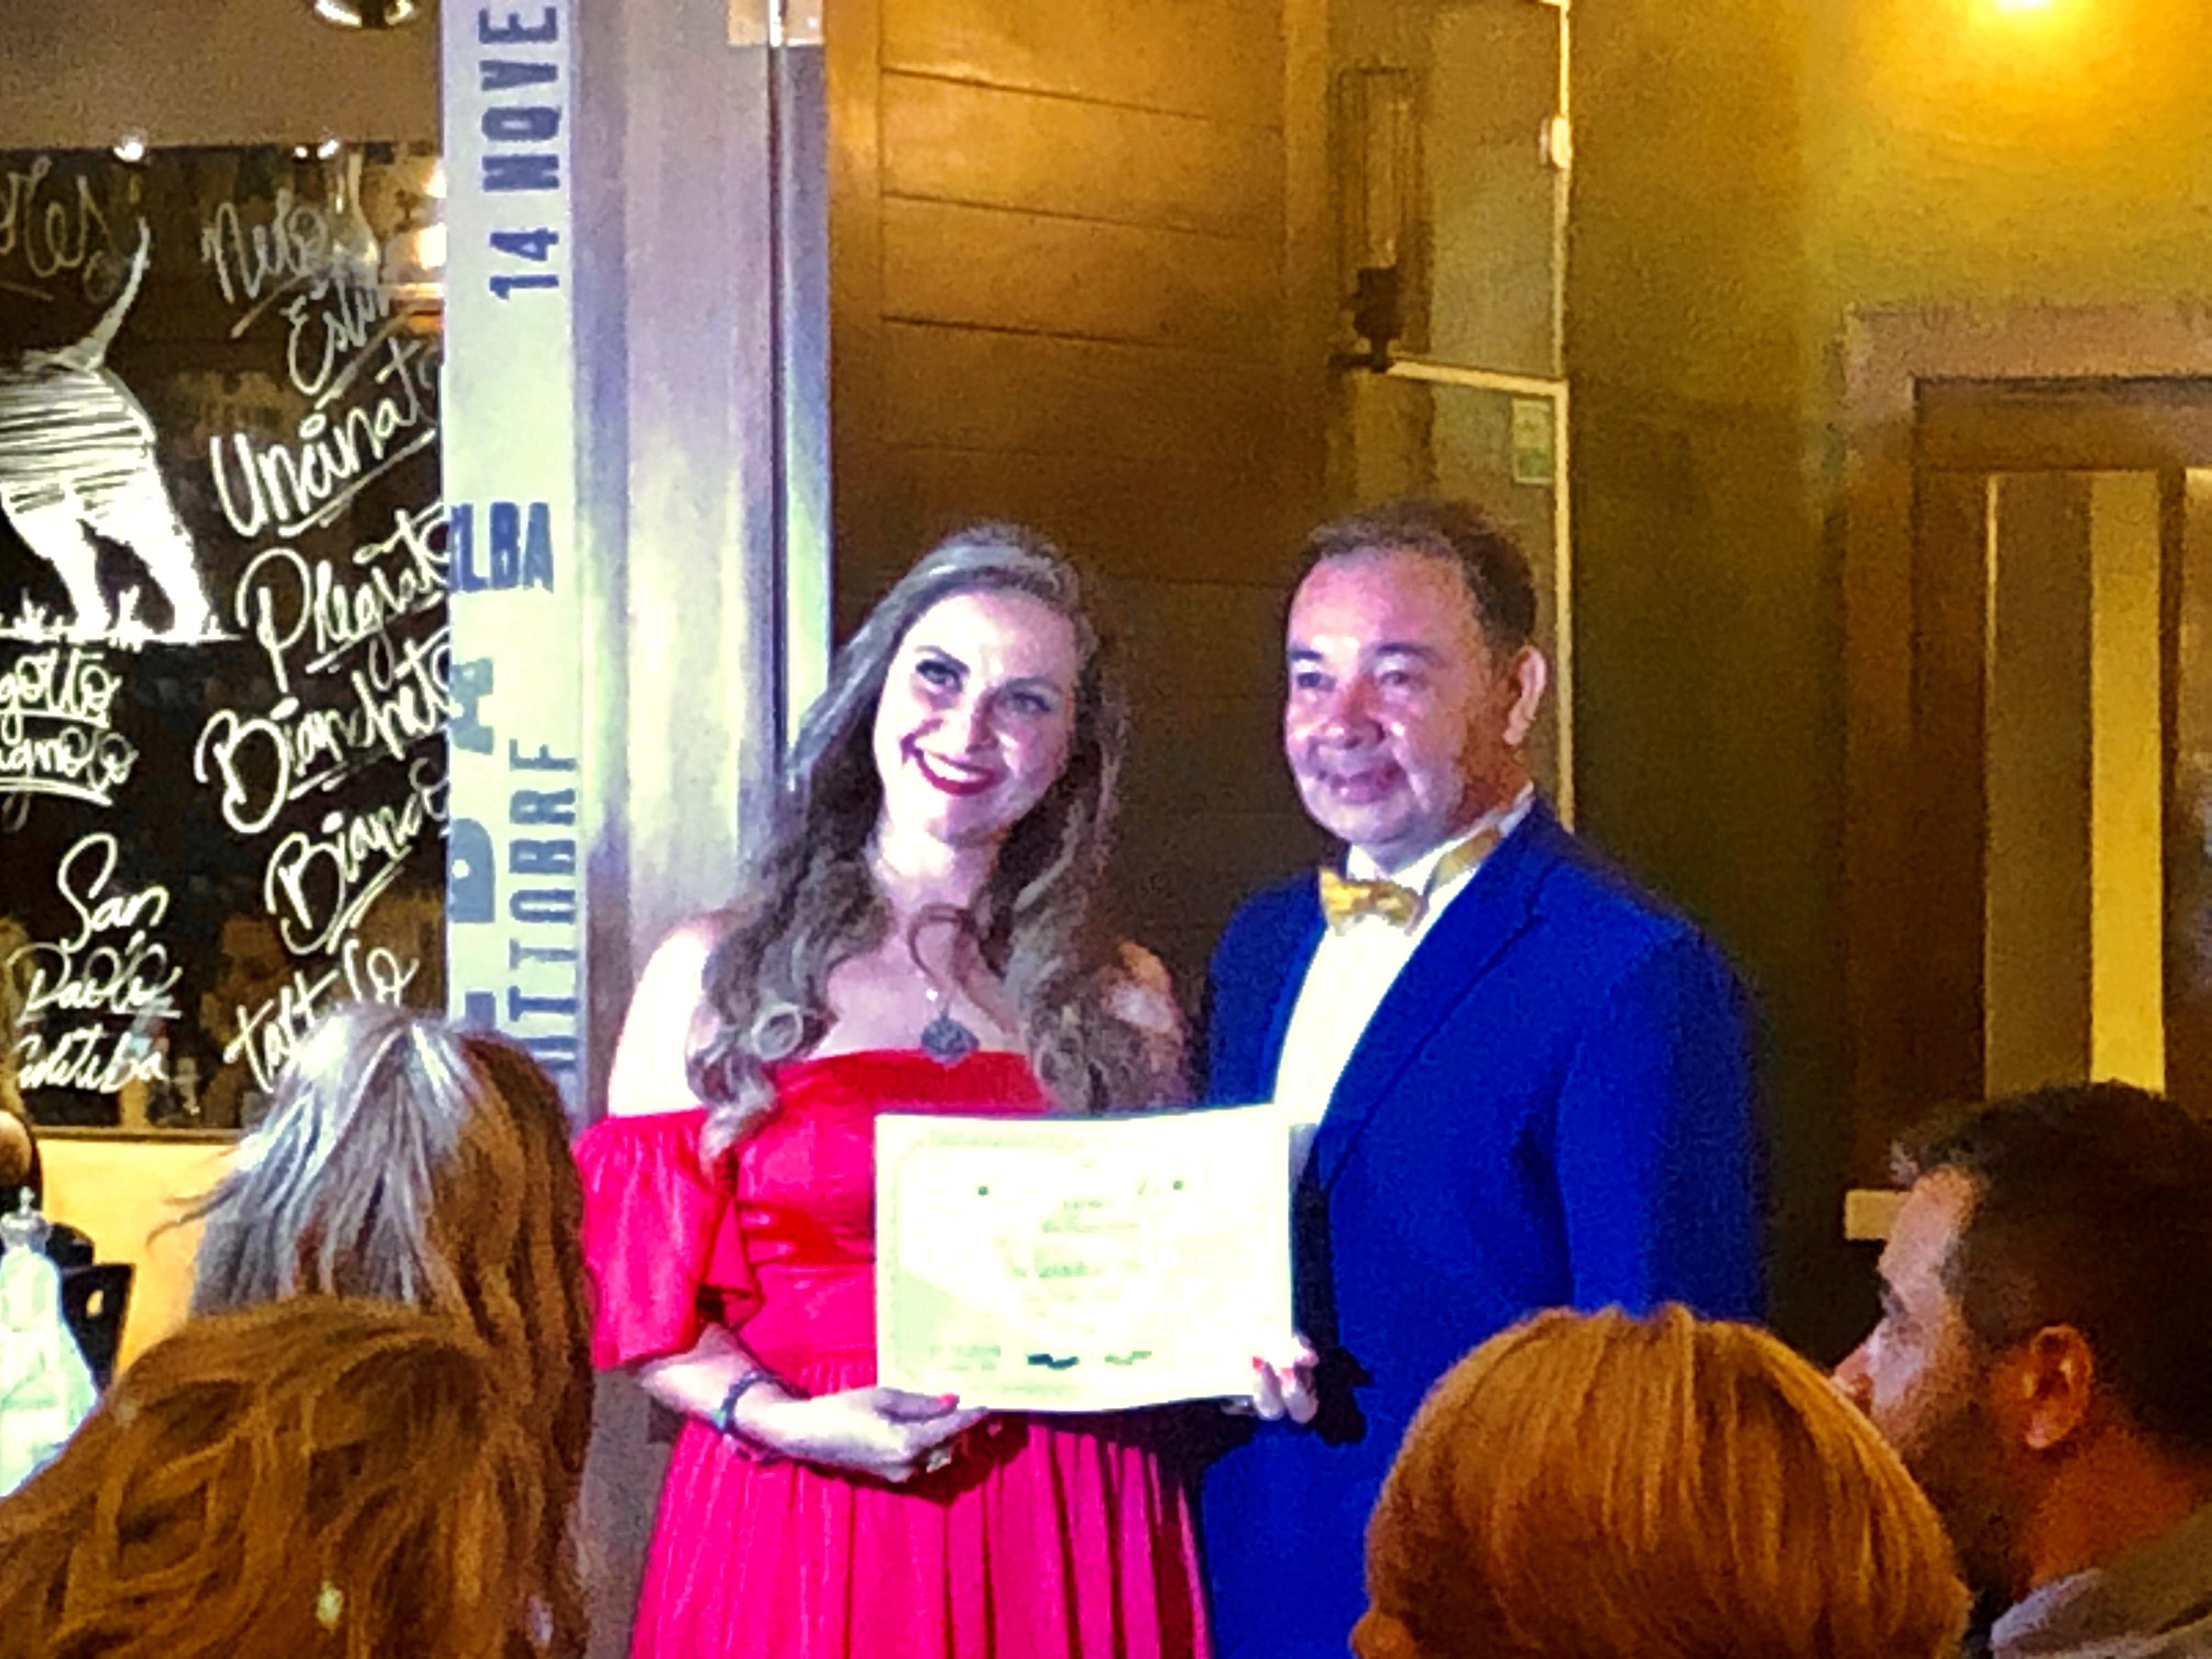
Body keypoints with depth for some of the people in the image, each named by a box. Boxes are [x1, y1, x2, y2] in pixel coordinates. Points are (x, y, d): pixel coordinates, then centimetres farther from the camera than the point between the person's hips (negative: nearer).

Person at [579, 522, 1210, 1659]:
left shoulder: (1123, 1005, 8)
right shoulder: (715, 974, 2)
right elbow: (646, 1310, 1)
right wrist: (777, 1417, -15)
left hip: (1061, 1542, 2)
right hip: (793, 1526, -2)